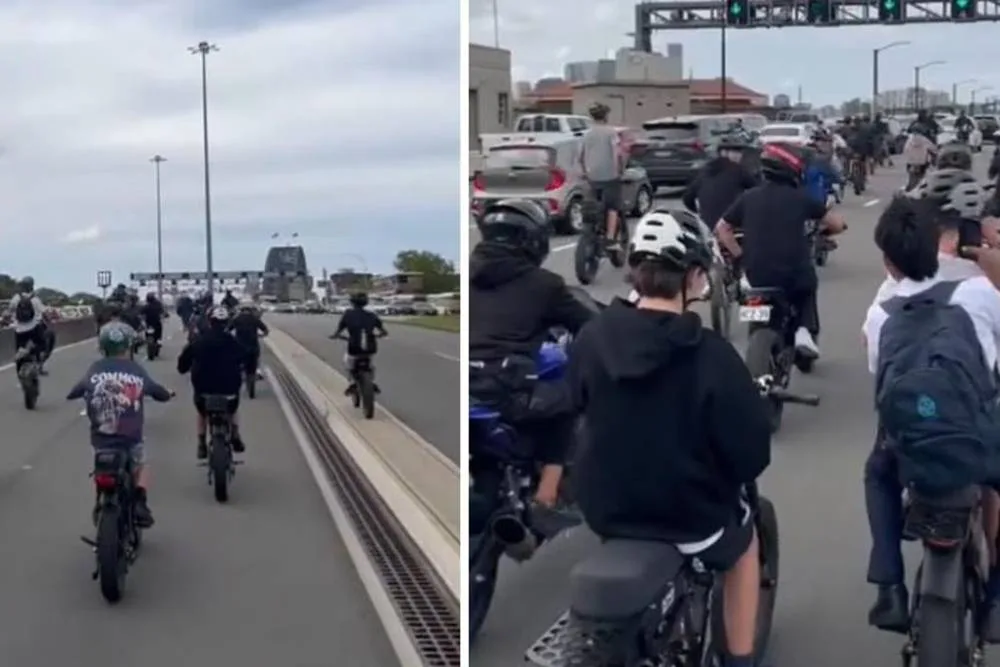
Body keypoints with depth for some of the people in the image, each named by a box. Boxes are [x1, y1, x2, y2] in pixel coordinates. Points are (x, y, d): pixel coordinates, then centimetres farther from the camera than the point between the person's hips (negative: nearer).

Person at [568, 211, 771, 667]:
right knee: (744, 543, 30)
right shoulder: (711, 354, -24)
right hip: (690, 514, -3)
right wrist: (735, 473, 5)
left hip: (604, 508, 4)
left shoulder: (591, 338, -12)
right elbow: (752, 454, -17)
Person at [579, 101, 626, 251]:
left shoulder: (587, 134, 9)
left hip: (593, 177, 5)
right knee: (613, 208, 0)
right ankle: (611, 239, -10)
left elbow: (581, 157, 15)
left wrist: (585, 172, 26)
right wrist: (621, 169, -2)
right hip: (610, 175, -5)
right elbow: (619, 154, -15)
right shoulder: (611, 132, -6)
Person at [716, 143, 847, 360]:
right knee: (807, 289, 30)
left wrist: (740, 255, 17)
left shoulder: (748, 197, 5)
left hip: (756, 276, 2)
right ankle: (806, 331, 7)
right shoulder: (800, 197, 0)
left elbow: (722, 229, 9)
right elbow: (837, 224, 6)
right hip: (794, 274, -2)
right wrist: (821, 231, 26)